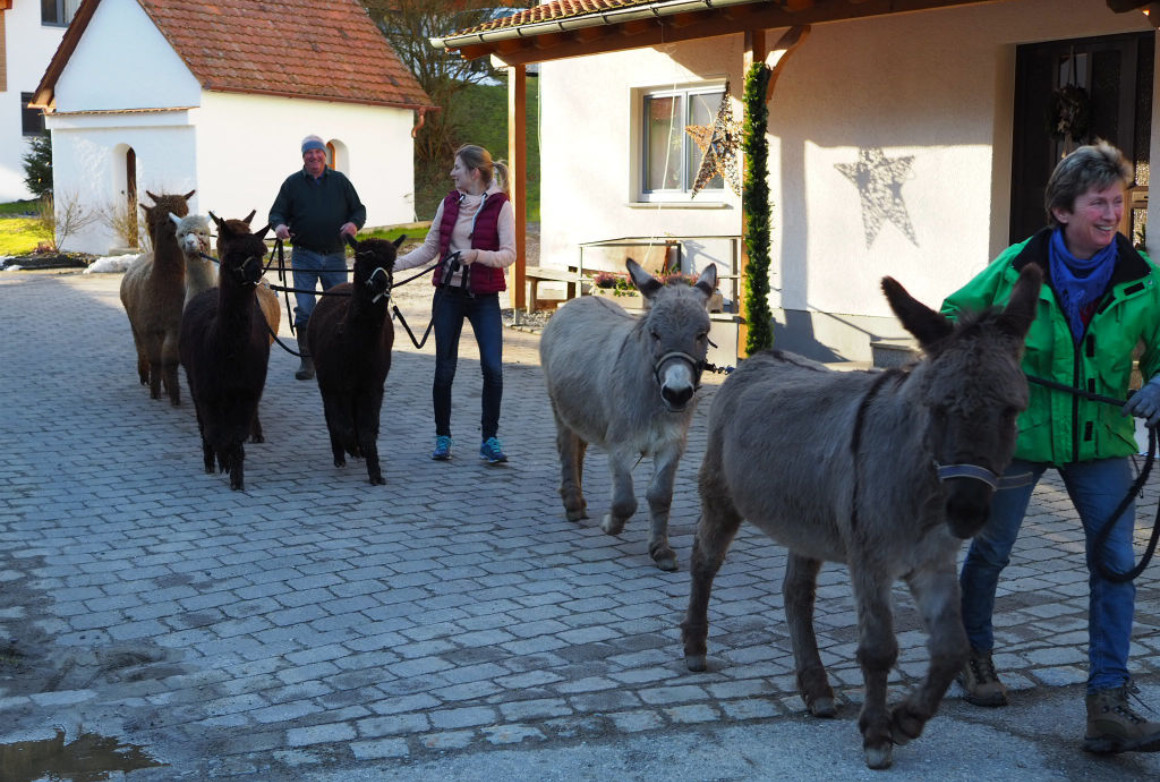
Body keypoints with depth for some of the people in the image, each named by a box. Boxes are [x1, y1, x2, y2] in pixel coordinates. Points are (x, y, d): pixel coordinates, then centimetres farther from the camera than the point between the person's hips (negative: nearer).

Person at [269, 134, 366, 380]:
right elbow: (277, 212, 7)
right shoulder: (292, 183, 7)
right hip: (304, 256, -1)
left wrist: (354, 223, -12)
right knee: (304, 309, -4)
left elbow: (359, 209, 11)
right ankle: (307, 359, 4)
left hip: (335, 256, 1)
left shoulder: (340, 181, 9)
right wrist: (279, 225, -16)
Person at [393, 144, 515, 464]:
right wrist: (394, 264, 3)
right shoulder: (449, 203, 8)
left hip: (483, 297, -4)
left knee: (492, 368, -11)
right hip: (448, 294, 4)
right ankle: (443, 438, 18)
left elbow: (509, 255, -11)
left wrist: (476, 255, -26)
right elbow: (429, 248, 12)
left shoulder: (500, 206, -5)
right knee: (444, 368, 6)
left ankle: (489, 439, 2)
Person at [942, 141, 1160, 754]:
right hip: (1018, 432, -1)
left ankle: (1107, 704, -3)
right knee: (990, 550, 12)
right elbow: (955, 315, 2)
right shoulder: (1018, 267, -13)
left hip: (1100, 440, 2)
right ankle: (973, 653, 39)